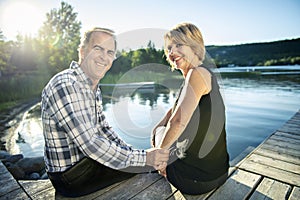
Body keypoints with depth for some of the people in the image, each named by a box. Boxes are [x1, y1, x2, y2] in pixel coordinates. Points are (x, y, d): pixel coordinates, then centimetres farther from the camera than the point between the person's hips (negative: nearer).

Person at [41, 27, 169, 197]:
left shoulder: (94, 88, 5)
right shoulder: (64, 86, -26)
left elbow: (103, 129, 7)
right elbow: (89, 144, -30)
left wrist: (136, 152, -4)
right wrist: (143, 158, -25)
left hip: (86, 159, 9)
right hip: (69, 176, -8)